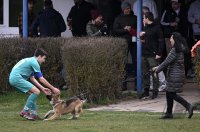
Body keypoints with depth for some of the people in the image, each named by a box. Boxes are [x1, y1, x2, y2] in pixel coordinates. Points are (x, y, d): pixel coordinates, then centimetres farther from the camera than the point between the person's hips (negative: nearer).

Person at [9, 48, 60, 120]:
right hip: (17, 78, -10)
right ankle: (24, 111, -11)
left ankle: (33, 113, 13)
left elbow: (32, 79, 25)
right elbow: (42, 79, -7)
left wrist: (43, 88, 21)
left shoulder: (30, 61, 23)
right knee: (36, 91, -14)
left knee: (34, 92, 16)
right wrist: (53, 89, 0)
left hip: (13, 78, 10)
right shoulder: (34, 62, -8)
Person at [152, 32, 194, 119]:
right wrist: (158, 67, 21)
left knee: (172, 94, -6)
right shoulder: (180, 50, 13)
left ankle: (188, 106, -13)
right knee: (169, 93, 14)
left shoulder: (174, 51, -18)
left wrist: (157, 71, -5)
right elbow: (168, 62, 21)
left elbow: (166, 62, -16)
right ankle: (169, 113, 17)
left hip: (175, 75, -10)